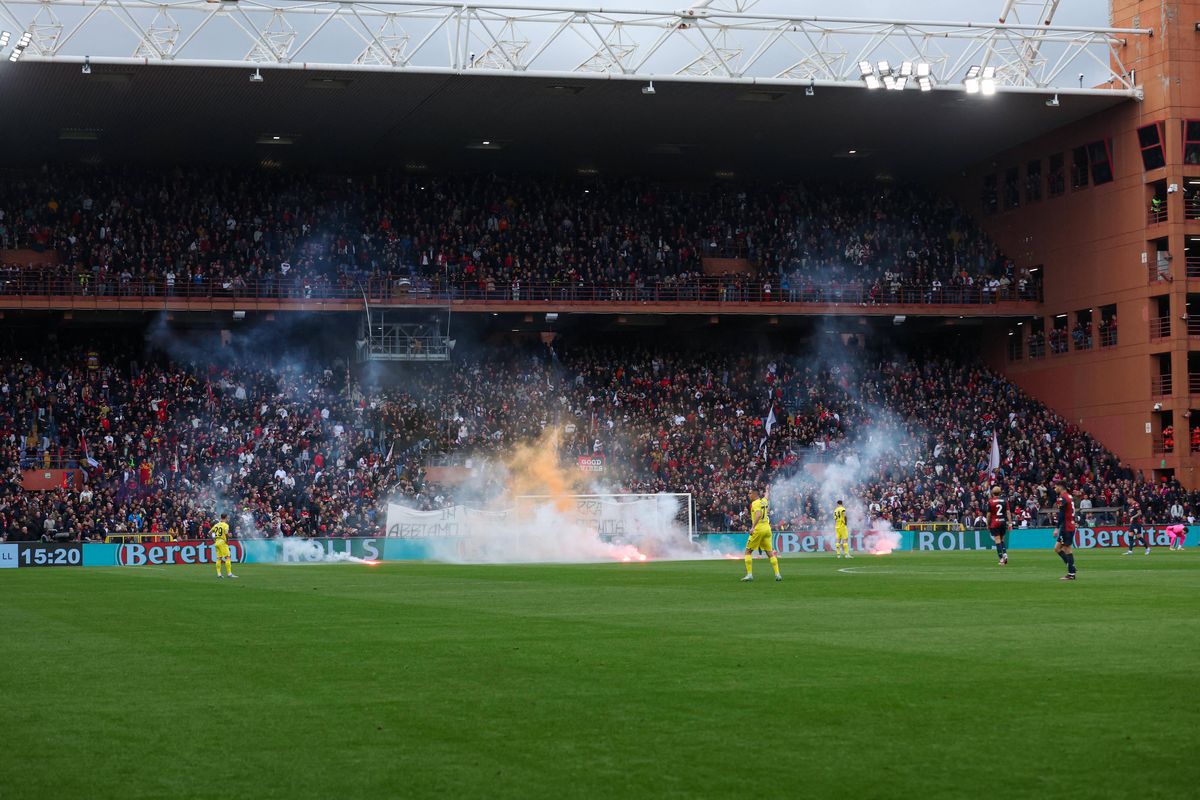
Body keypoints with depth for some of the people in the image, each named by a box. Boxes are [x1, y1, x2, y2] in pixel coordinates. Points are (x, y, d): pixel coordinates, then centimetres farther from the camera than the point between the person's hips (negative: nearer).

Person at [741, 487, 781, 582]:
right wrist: (767, 491, 59)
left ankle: (749, 574, -6)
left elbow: (758, 514, -25)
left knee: (748, 551, 2)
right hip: (767, 528, 7)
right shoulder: (764, 501, 12)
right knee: (770, 552, 9)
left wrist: (753, 527, -32)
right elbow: (767, 496, 37)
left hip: (758, 529, -7)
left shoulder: (755, 503, -9)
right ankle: (777, 574, 0)